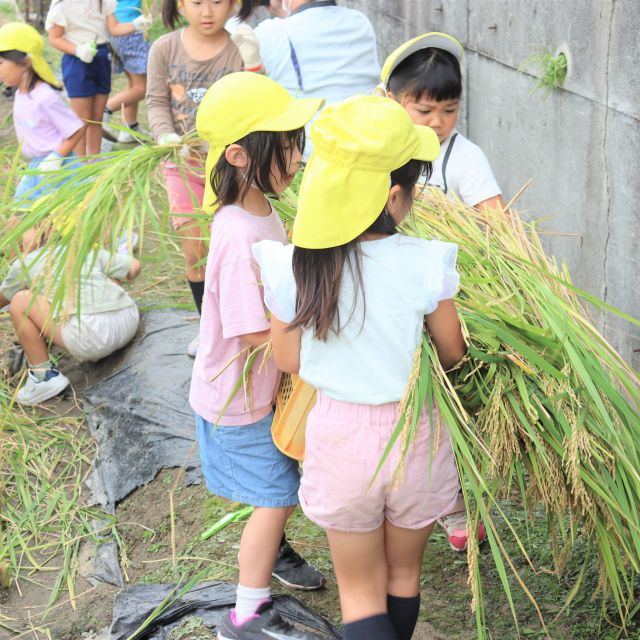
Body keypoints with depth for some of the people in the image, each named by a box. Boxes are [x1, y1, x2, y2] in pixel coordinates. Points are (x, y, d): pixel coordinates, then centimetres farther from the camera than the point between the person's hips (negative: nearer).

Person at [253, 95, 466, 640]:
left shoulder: (289, 267, -17)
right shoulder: (427, 264, -21)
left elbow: (288, 361, -4)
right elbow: (454, 354, -6)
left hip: (338, 435, 0)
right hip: (414, 434, 0)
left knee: (361, 593, 17)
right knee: (403, 576, 25)